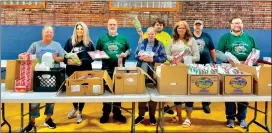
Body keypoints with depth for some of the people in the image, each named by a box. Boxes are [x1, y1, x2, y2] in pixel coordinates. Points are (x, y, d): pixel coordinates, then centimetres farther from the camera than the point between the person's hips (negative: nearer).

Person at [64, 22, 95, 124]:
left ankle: (80, 113, 23)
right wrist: (67, 60, -21)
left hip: (84, 71, -1)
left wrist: (82, 61, -21)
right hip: (71, 70, 1)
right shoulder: (70, 41, 2)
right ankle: (75, 107, 40)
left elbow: (92, 57, -6)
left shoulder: (89, 43, -1)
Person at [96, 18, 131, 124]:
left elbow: (129, 50, 11)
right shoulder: (102, 39, 7)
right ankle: (105, 114, 18)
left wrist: (125, 54, -9)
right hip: (106, 69, 0)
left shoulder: (123, 38, 8)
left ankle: (117, 113, 21)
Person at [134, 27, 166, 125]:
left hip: (153, 73, -2)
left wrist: (152, 59, -20)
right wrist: (141, 58, -16)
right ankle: (141, 115, 20)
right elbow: (135, 55, 6)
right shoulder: (142, 43, 6)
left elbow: (163, 58, -7)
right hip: (142, 72, 2)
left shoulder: (159, 44, -1)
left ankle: (152, 115, 22)